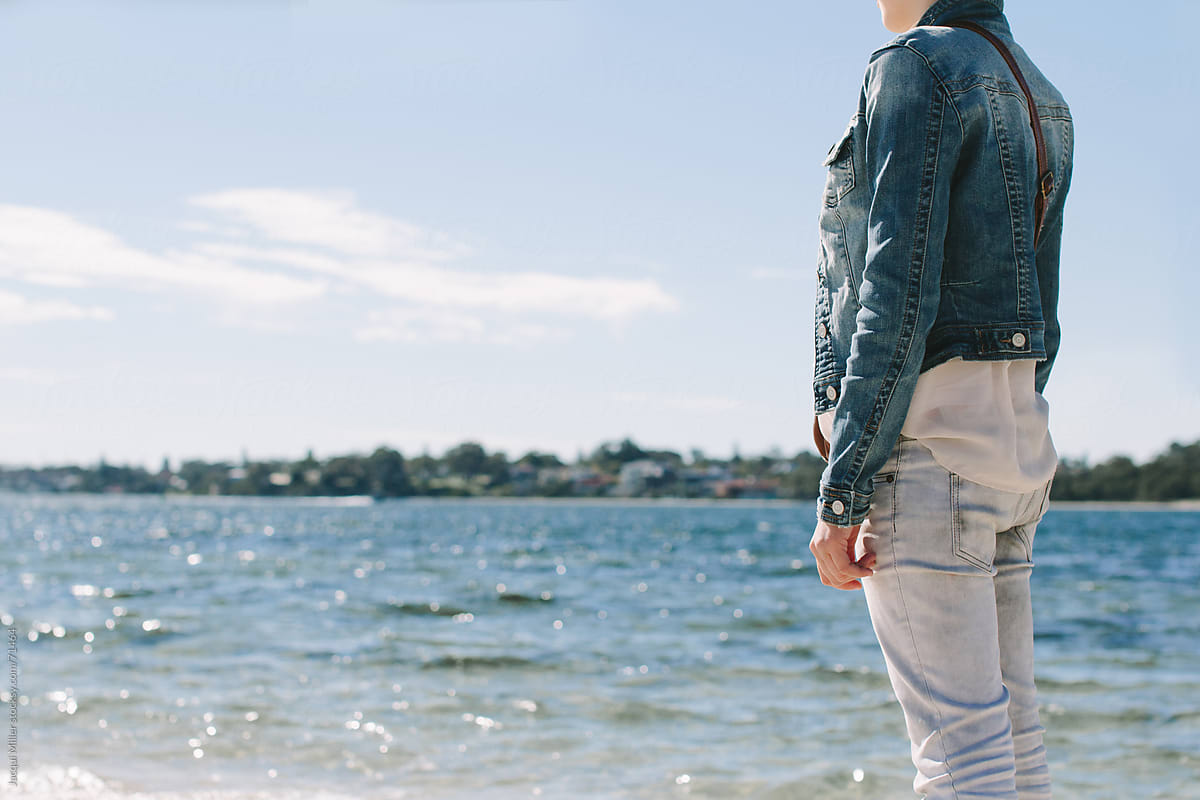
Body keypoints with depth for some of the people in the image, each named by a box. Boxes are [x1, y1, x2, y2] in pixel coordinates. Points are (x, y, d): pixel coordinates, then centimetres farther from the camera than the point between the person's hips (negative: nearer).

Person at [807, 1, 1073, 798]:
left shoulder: (916, 67, -9)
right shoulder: (1041, 96, 18)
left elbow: (898, 294, -18)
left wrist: (840, 494, -17)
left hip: (923, 432, -9)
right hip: (1017, 433, 9)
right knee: (1010, 727, 10)